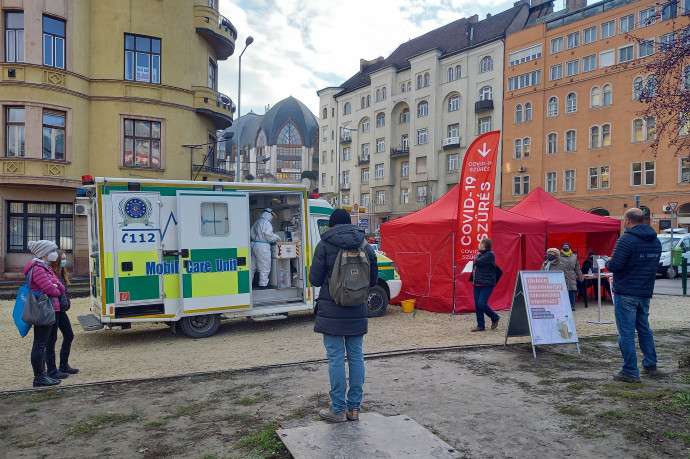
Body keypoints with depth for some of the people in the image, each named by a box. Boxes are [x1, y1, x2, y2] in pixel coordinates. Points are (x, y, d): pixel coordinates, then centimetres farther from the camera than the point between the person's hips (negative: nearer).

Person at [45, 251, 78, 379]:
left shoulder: (61, 274, 13)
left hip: (61, 311, 10)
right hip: (52, 311, -10)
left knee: (69, 335, 14)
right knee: (51, 340, 0)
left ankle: (64, 366, 26)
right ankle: (51, 370, 10)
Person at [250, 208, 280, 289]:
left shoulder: (256, 222, 18)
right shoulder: (266, 223, -11)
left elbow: (251, 234, 21)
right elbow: (269, 235, -18)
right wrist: (277, 237, -4)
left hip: (254, 244, 9)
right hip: (262, 246, -9)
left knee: (253, 266, 16)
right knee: (264, 267, -2)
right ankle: (263, 284, 1)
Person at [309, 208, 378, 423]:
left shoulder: (325, 245, -8)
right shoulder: (365, 245, 5)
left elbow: (315, 280, -7)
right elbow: (372, 280, 9)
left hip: (332, 311, -4)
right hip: (357, 311, 4)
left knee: (336, 358, 3)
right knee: (356, 357, 11)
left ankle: (338, 409, 11)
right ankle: (354, 407, 20)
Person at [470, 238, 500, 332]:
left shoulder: (490, 254, -11)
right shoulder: (481, 254, 17)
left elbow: (478, 262, -21)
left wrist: (476, 256, 0)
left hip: (487, 284, -9)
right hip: (477, 284, 9)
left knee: (482, 304, -13)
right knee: (477, 305, 7)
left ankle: (495, 318, 11)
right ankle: (480, 325, 14)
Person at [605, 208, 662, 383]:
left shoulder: (626, 239, -17)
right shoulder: (655, 240, 9)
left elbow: (614, 265, -21)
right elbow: (653, 264, 19)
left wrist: (608, 262, 1)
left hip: (626, 293, -8)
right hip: (645, 293, 8)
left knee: (626, 332, -2)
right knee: (644, 329, 22)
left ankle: (630, 372, 2)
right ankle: (651, 365, 31)